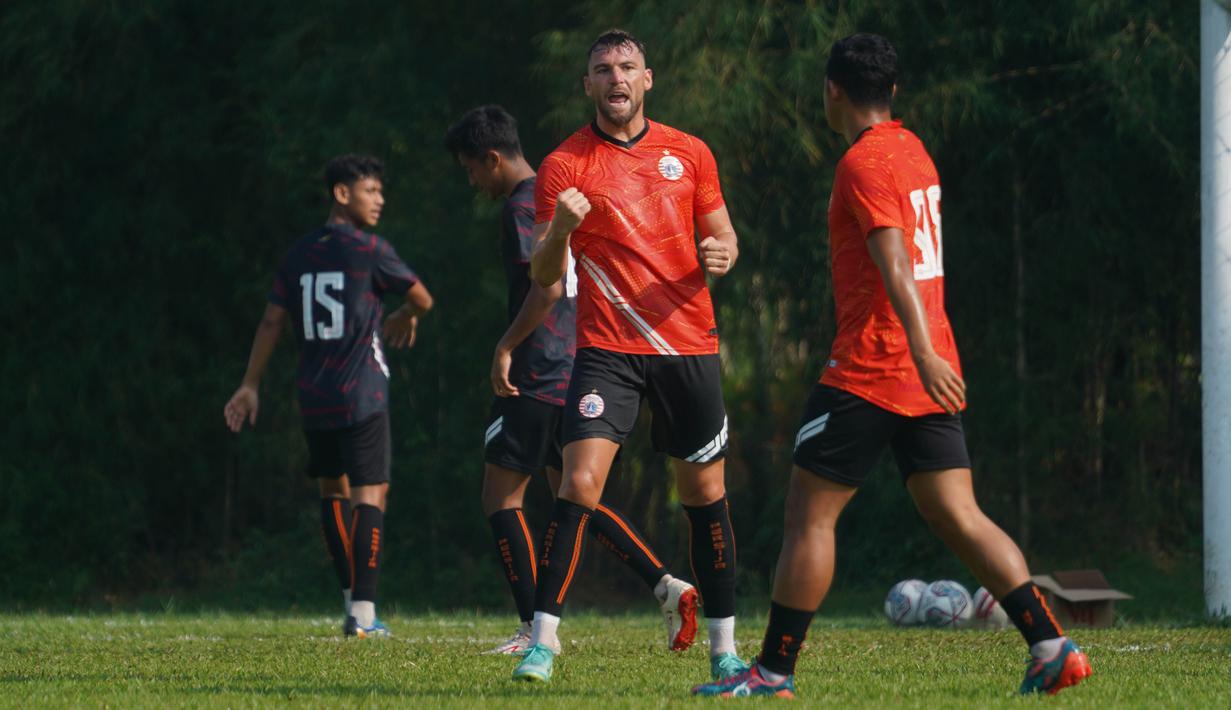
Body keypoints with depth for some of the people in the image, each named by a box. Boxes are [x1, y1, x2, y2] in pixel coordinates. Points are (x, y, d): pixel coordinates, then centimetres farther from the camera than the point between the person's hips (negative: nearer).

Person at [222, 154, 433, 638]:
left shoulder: (299, 254, 11)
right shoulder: (367, 250, -6)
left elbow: (272, 321, 9)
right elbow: (422, 299, 3)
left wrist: (250, 386, 12)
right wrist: (404, 319, 26)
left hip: (313, 398, 6)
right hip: (361, 396, -6)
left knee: (333, 489, 19)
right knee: (370, 492, -6)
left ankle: (352, 599, 20)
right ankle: (363, 613, -15)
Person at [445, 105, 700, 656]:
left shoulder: (522, 208, -13)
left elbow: (547, 287, -23)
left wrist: (504, 348, -17)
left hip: (537, 378, -9)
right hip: (578, 372, 9)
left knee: (501, 496, -1)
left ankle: (535, 629, -5)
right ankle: (667, 586, 1)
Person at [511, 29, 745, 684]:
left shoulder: (689, 154, 8)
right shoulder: (564, 165, -1)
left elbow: (722, 236, 17)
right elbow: (544, 277, -5)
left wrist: (722, 254, -7)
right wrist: (558, 231, -26)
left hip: (688, 344, 3)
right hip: (607, 349, -3)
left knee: (704, 494, 8)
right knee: (579, 482, -18)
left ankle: (723, 648, 18)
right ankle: (543, 637, -14)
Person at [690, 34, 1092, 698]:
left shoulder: (863, 163, -11)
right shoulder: (913, 151, 16)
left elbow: (896, 263, -23)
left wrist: (923, 353, -31)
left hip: (869, 369, -8)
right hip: (928, 372, 8)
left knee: (808, 514, 0)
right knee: (958, 517, 3)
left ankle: (774, 671, 3)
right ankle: (1051, 647, -9)